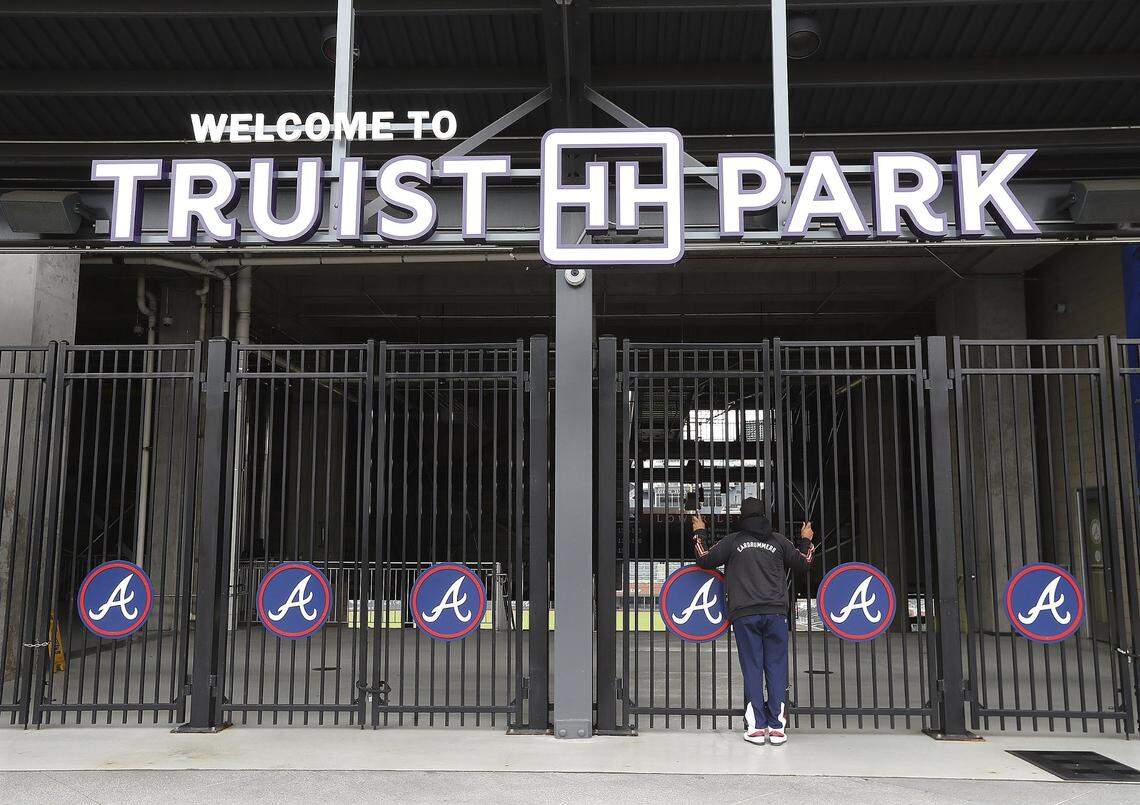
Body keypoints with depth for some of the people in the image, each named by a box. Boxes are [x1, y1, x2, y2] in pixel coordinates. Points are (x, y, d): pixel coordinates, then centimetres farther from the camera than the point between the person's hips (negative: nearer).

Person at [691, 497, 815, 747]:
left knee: (752, 668, 2)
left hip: (744, 614, -1)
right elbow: (803, 564, 20)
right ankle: (777, 727, 0)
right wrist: (806, 542, 37)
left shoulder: (733, 541, 6)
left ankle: (756, 726, -2)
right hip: (775, 613, 1)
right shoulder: (779, 541, 10)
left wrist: (699, 534, 23)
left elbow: (705, 560, 9)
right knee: (776, 667, 3)